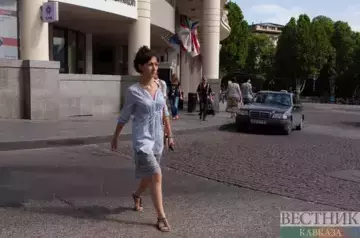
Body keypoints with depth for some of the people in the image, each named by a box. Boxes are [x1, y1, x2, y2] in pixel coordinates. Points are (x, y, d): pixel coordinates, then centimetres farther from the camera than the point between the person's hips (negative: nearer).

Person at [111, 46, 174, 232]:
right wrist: (115, 138, 5)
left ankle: (137, 195, 49)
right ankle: (161, 217, -1)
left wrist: (169, 135, 12)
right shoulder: (133, 91, -12)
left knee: (149, 176, 18)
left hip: (157, 138, 6)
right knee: (156, 176, -12)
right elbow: (124, 117, -3)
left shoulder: (160, 86, 2)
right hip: (142, 139, -6)